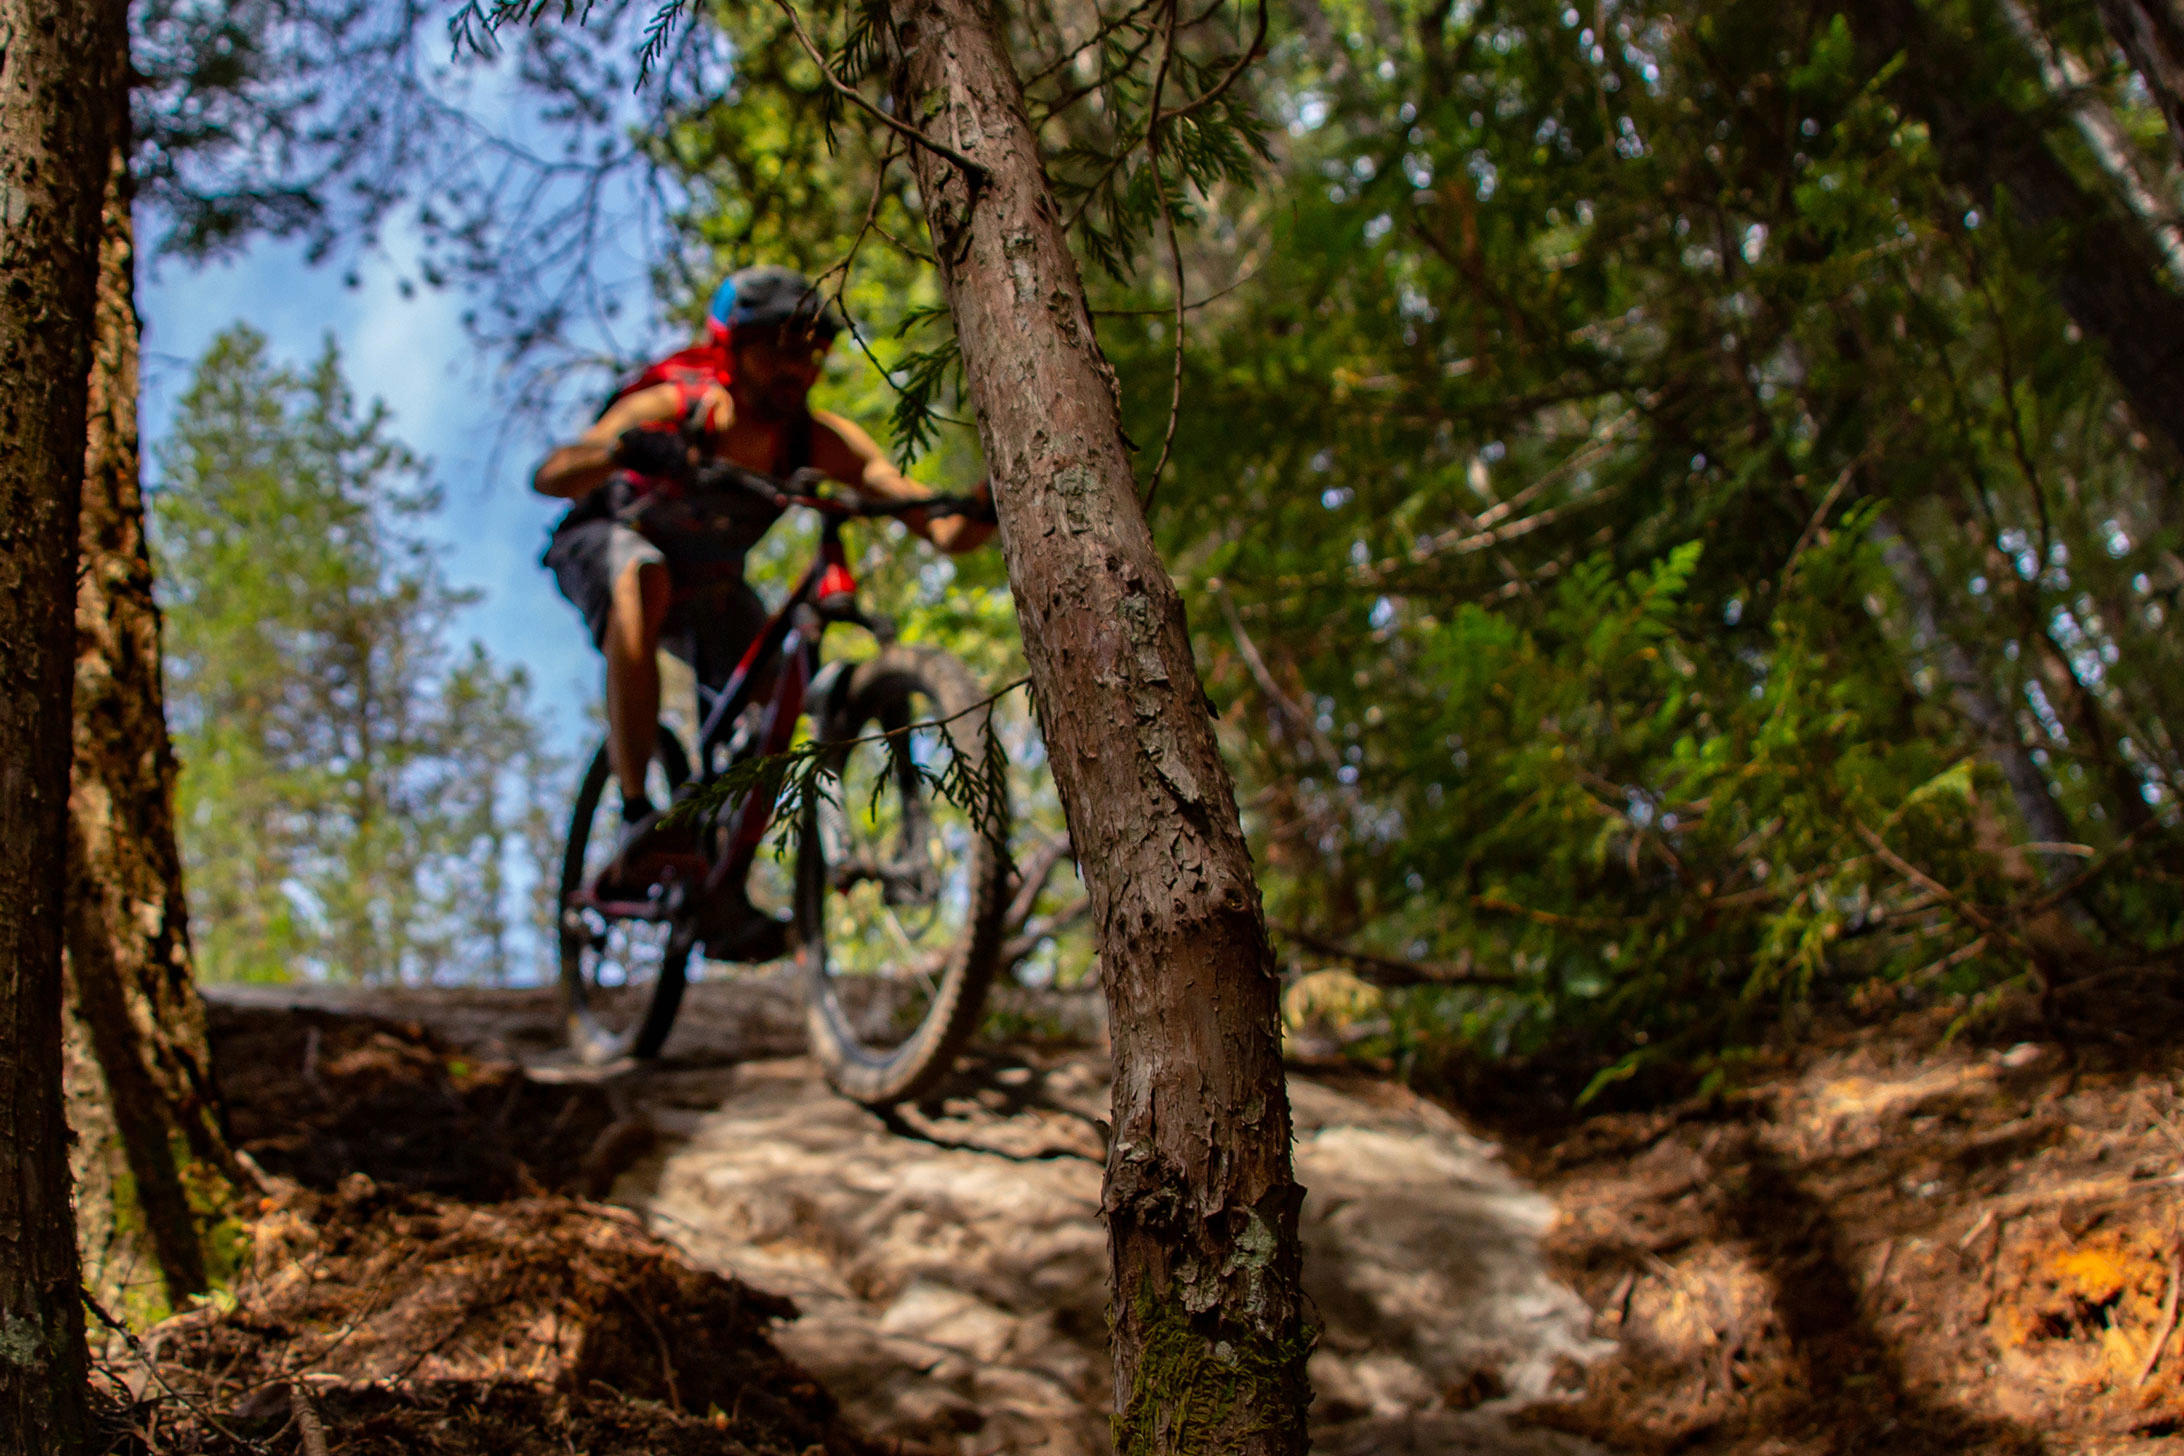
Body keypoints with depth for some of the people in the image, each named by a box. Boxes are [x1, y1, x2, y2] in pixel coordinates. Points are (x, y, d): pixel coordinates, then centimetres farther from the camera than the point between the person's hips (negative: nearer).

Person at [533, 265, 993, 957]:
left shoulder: (818, 439, -23)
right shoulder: (674, 407, -31)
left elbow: (938, 524, -31)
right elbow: (549, 476, -44)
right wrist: (620, 448, -64)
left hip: (708, 580, 5)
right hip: (609, 543, -4)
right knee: (643, 583, -39)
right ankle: (637, 821, -43)